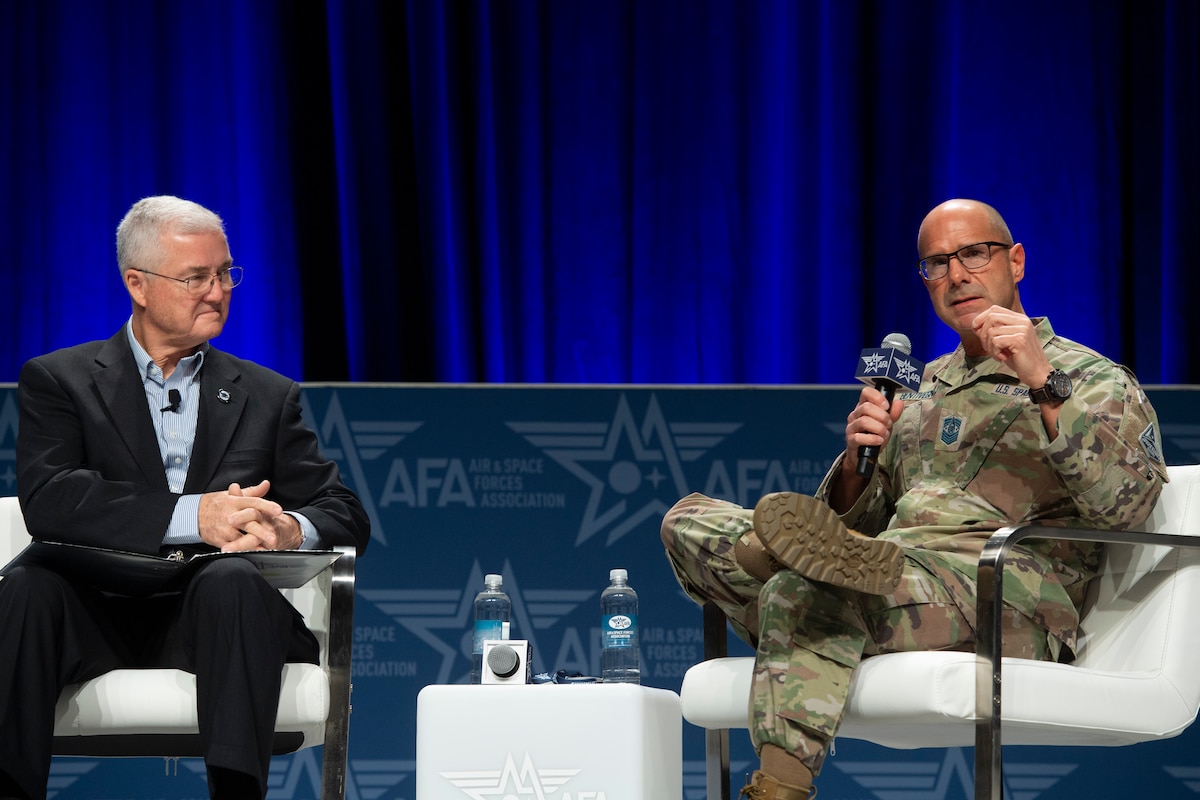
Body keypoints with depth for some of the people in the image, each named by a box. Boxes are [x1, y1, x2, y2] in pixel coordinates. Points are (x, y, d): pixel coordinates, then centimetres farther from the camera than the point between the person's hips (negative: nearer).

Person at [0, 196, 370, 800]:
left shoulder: (267, 396, 23)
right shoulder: (58, 381, 14)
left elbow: (346, 516, 16)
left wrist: (290, 529, -11)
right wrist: (191, 516, -15)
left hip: (214, 614, 1)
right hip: (102, 611, -1)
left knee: (232, 580, -35)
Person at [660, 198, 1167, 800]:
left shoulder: (1092, 379, 11)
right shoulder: (923, 388, 30)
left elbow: (1126, 504, -10)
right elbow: (855, 519, 26)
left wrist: (1045, 385, -16)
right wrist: (856, 461, 3)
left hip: (1008, 602, -7)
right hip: (899, 578, 7)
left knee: (806, 591, -36)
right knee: (689, 522, -7)